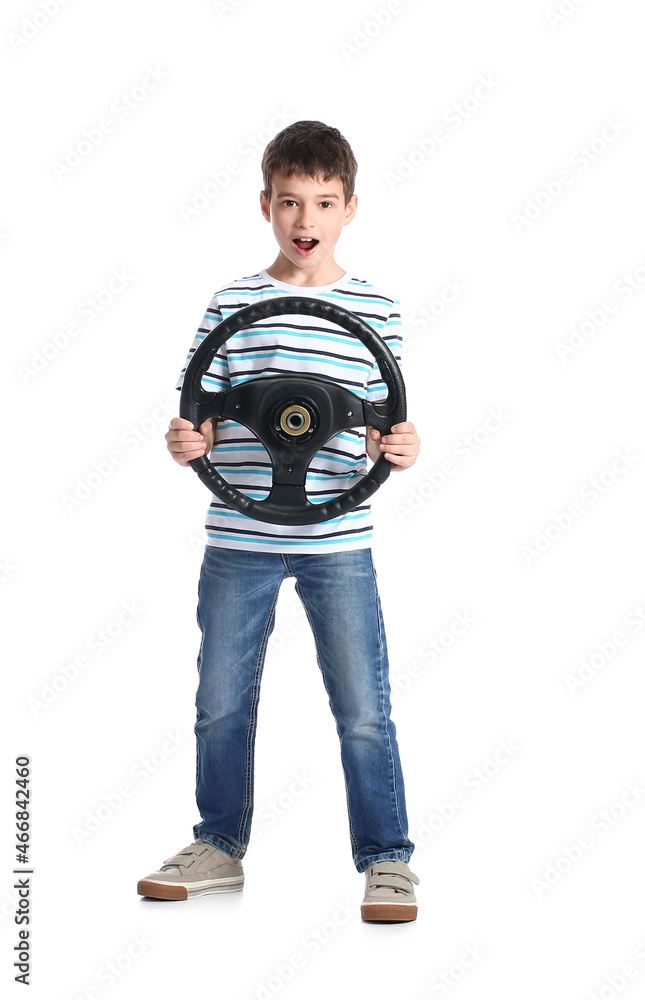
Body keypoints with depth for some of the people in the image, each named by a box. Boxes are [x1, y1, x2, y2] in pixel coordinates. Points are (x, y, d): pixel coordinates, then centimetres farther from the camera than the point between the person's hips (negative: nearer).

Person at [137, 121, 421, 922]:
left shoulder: (374, 311, 2)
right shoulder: (231, 305, 4)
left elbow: (384, 426, 4)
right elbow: (202, 417, 5)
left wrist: (399, 450, -17)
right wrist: (187, 443, -17)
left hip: (338, 540, -2)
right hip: (238, 538, 2)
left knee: (363, 710, 0)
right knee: (220, 703, 11)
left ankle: (386, 859, 14)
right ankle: (219, 848, 28)